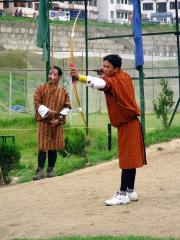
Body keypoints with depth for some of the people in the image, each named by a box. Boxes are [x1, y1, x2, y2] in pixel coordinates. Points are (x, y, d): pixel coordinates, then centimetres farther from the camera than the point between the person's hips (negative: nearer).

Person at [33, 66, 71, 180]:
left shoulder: (63, 91, 5)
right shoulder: (42, 88, 2)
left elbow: (67, 107, 5)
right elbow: (37, 102, -3)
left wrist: (59, 118, -7)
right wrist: (46, 111, -16)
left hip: (57, 123, 2)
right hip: (44, 121, -2)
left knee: (54, 147, 5)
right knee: (43, 147, -6)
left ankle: (50, 171, 14)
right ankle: (40, 171, -5)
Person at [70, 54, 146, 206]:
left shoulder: (115, 81, -21)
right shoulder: (124, 76, 6)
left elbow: (100, 83, -42)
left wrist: (79, 77, -55)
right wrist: (106, 74, 6)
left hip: (127, 125, -10)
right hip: (129, 123, 10)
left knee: (127, 160, -9)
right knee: (130, 159, 14)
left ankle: (123, 194, -9)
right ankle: (130, 191, 20)